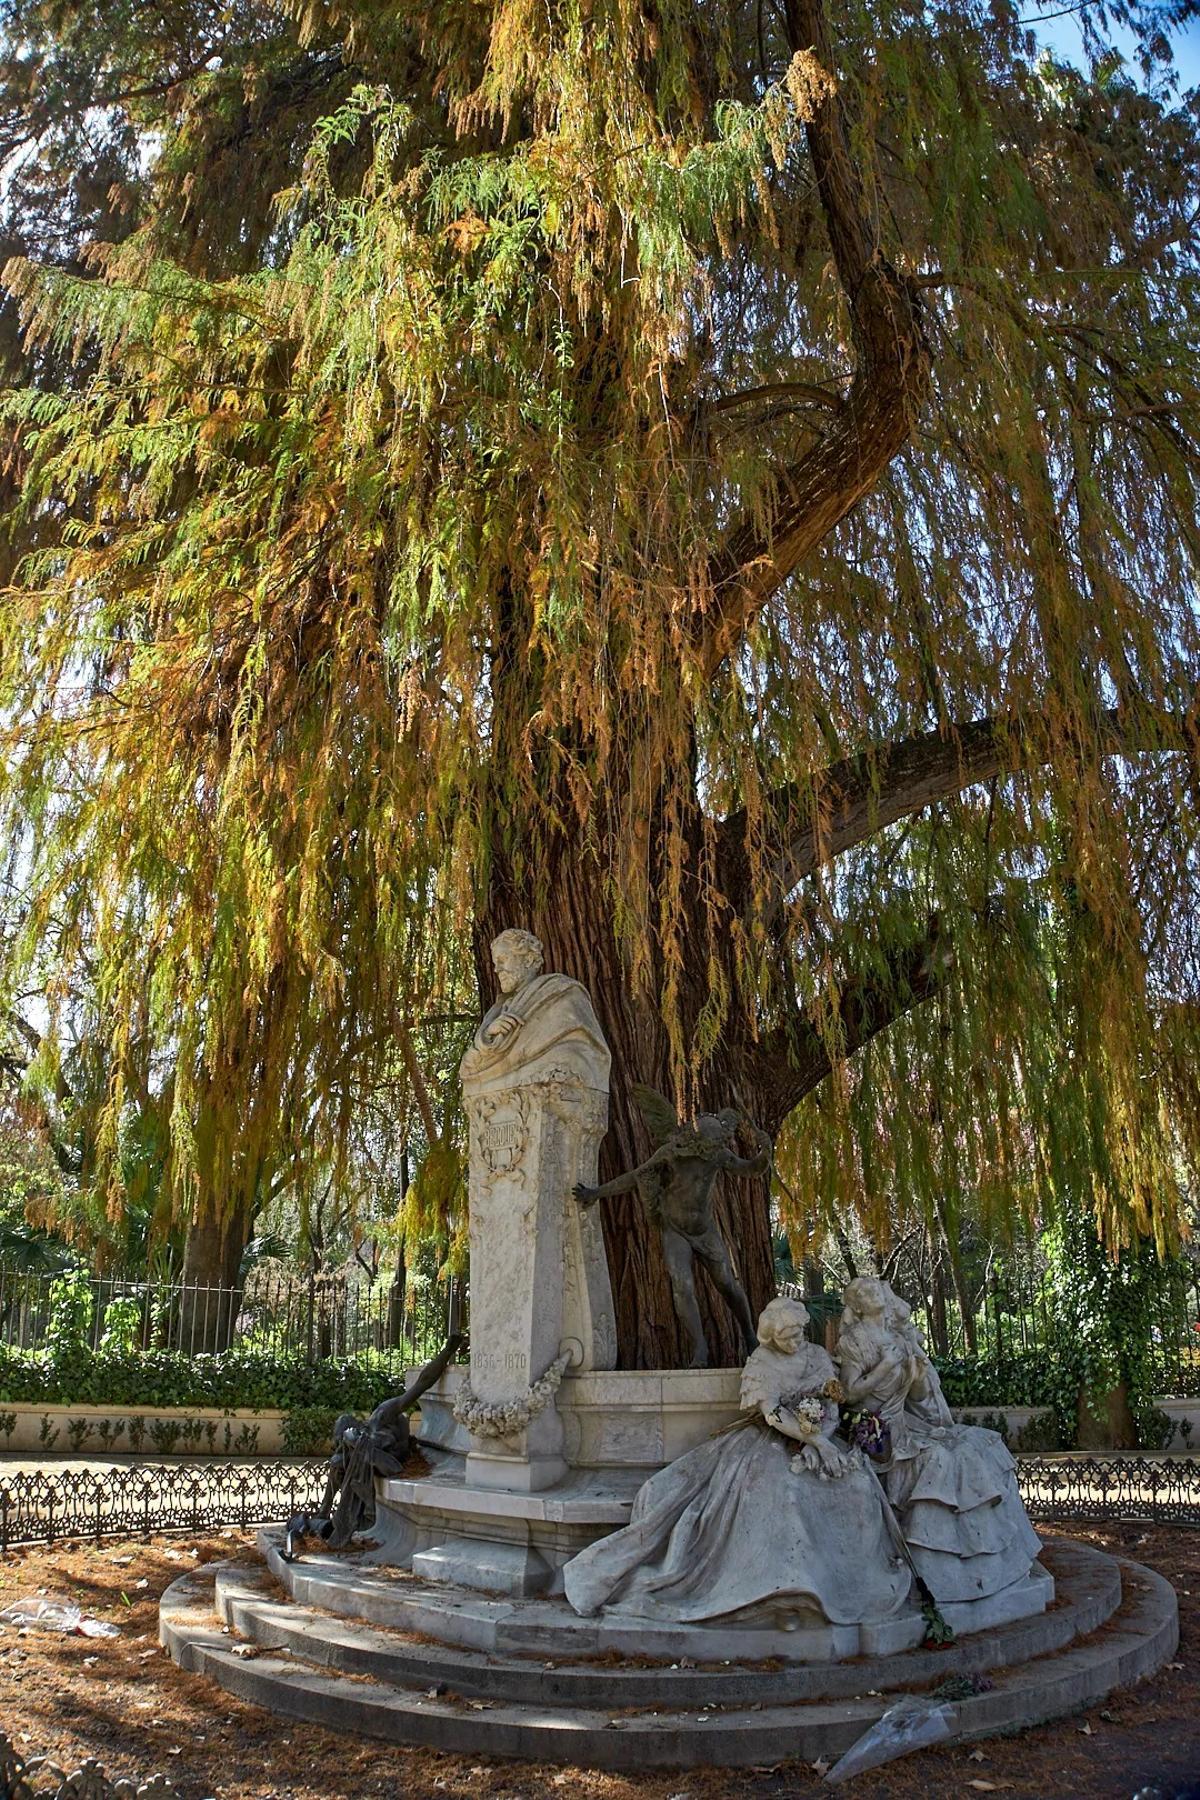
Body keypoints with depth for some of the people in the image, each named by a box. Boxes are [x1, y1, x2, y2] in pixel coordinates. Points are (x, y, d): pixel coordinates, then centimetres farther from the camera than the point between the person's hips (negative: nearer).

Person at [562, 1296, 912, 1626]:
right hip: (772, 1443, -4)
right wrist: (816, 1440, -23)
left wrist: (817, 1442, -14)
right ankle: (787, 1589, -33)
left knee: (859, 1486, -22)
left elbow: (832, 1408, 4)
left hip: (817, 1440, 4)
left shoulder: (818, 1357, 7)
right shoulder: (761, 1364, -6)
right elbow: (774, 1416, -15)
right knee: (782, 1491, -35)